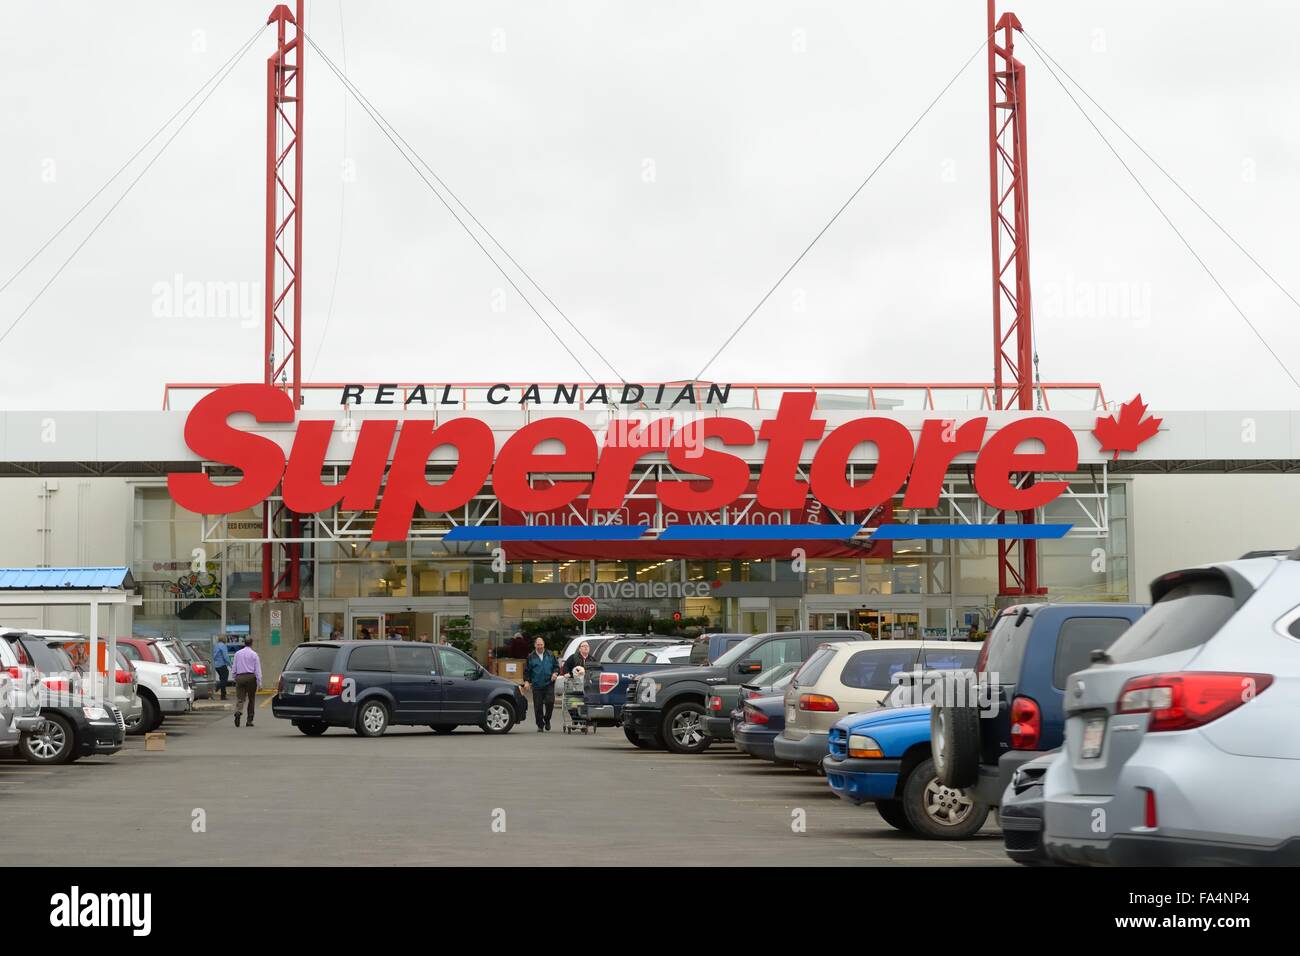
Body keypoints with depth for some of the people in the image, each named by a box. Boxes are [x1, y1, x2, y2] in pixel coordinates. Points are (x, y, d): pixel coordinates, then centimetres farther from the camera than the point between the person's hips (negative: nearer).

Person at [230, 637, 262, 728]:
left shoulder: (237, 653, 8)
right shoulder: (254, 654, -2)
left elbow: (234, 668, 11)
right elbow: (258, 669, -5)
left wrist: (235, 678, 19)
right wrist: (259, 682, -4)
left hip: (239, 677, 2)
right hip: (251, 677, -2)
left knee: (239, 698, 0)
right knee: (251, 699, 9)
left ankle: (237, 712, -30)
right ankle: (249, 720, 11)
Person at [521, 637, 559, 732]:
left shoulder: (550, 656, 10)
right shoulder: (531, 657, 8)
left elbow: (556, 667, 15)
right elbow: (527, 671, 9)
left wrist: (555, 673, -6)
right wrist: (526, 681, -3)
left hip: (549, 684, 0)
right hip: (537, 686, 0)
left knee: (550, 702, -14)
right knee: (538, 706, -1)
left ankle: (547, 720, 10)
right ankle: (540, 725, 11)